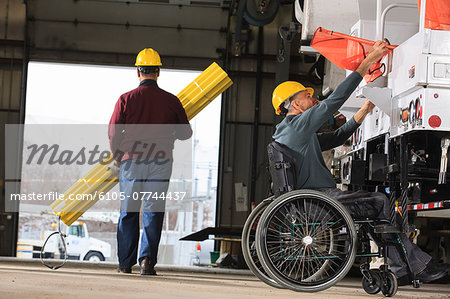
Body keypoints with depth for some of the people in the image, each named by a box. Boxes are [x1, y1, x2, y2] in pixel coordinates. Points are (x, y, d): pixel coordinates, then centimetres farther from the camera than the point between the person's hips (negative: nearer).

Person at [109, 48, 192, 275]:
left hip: (131, 162, 0)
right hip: (160, 163, 0)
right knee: (153, 212, 2)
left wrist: (118, 156, 11)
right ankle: (147, 258, -10)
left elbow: (113, 132, -4)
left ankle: (125, 262, 13)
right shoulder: (171, 101, 1)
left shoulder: (126, 99, -2)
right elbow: (185, 133, 9)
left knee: (128, 213, 10)